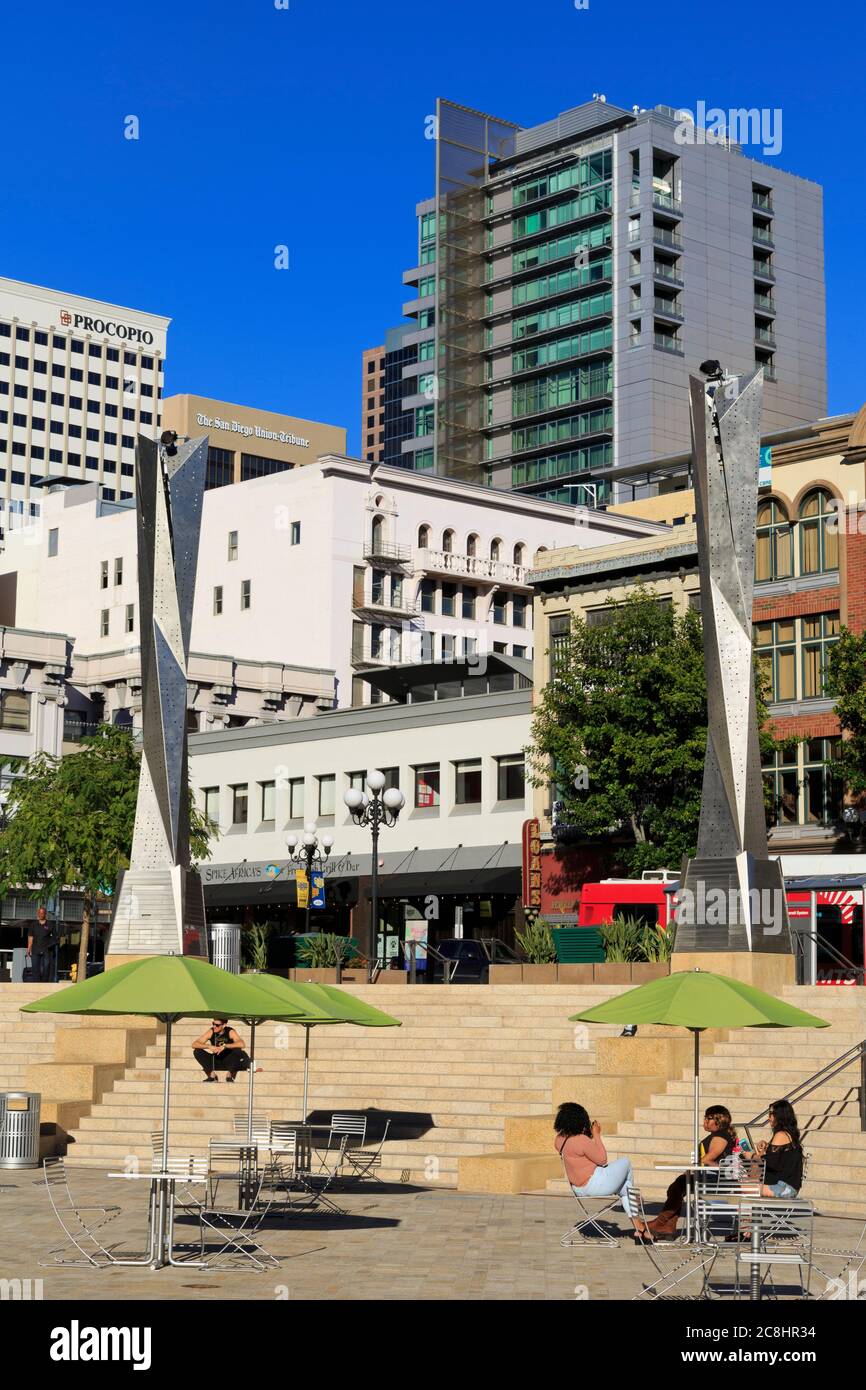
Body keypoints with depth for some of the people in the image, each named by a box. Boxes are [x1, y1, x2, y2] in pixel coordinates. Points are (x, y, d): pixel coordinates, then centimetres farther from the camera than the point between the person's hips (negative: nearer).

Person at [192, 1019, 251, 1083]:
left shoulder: (230, 1032, -16)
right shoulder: (211, 1032, -10)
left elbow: (241, 1044, -35)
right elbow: (194, 1044, -15)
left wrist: (224, 1046, -39)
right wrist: (209, 1046, -31)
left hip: (229, 1062, -3)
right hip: (215, 1062, 3)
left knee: (238, 1051, -32)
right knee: (197, 1051, -17)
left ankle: (230, 1074, -12)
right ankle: (212, 1075, -9)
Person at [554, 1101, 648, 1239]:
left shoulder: (559, 1139, 0)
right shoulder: (581, 1140, -28)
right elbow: (602, 1159, -15)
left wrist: (590, 1136, 10)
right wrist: (596, 1135, -9)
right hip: (594, 1185, -9)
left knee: (623, 1184, 28)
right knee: (625, 1163, 18)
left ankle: (638, 1227, 32)